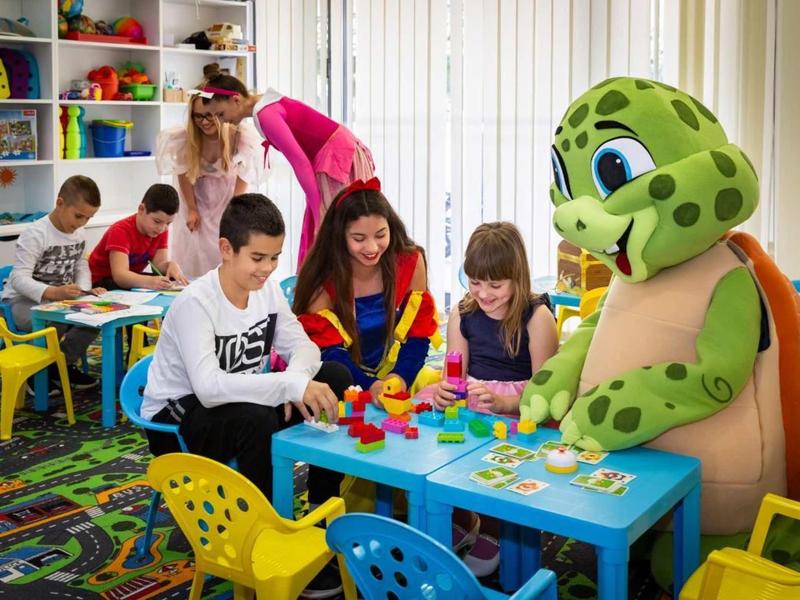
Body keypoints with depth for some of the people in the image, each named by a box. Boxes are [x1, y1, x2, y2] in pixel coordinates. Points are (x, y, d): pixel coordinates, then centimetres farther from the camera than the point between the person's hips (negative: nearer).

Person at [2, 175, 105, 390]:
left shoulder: (79, 234, 3)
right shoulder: (35, 235, -20)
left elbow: (81, 268, 9)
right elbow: (19, 279, -26)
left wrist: (84, 291, -14)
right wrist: (53, 292, -44)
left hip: (61, 298, 7)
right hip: (24, 301, -7)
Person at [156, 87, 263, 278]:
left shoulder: (242, 137, -26)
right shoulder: (185, 138, -22)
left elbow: (244, 176, -14)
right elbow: (184, 175, -10)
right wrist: (192, 210, -9)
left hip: (230, 199, -1)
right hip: (197, 199, 1)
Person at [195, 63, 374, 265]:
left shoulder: (264, 114, -17)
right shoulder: (267, 103, 10)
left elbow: (300, 160, -21)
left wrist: (319, 210, -18)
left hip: (338, 157, -9)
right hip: (338, 153, 9)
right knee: (320, 236, 10)